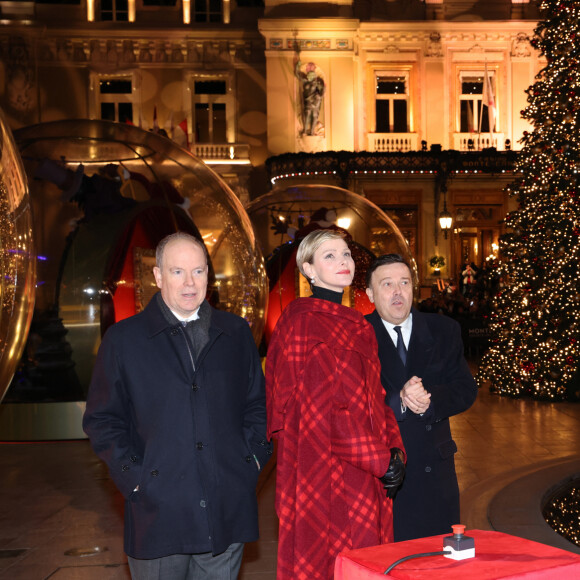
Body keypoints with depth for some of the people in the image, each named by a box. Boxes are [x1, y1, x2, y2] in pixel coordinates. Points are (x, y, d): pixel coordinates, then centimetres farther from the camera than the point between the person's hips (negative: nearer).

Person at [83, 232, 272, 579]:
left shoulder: (236, 332, 9)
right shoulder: (123, 339, 1)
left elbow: (257, 402, 14)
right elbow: (102, 419, 1)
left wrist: (254, 457, 2)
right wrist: (133, 477, -8)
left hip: (228, 510, 2)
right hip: (159, 510, -2)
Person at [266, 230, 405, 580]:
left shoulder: (357, 325, 16)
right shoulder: (304, 321, -11)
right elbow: (321, 405, -17)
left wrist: (395, 449, 0)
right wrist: (381, 460, -15)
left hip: (367, 478, 8)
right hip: (327, 473, -8)